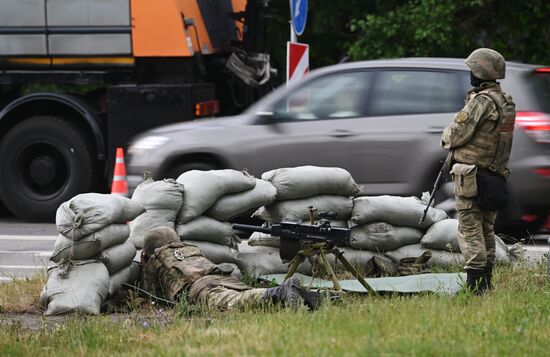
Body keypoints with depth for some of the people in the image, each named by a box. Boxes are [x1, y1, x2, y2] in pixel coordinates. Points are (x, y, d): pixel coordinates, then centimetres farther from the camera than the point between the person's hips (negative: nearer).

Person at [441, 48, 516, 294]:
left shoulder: (482, 101, -17)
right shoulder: (507, 103, 11)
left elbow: (456, 134, -17)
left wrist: (447, 137, 6)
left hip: (471, 176, -9)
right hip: (495, 176, 9)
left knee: (470, 230, -7)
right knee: (487, 230, 14)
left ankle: (474, 286, -11)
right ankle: (486, 284, 18)